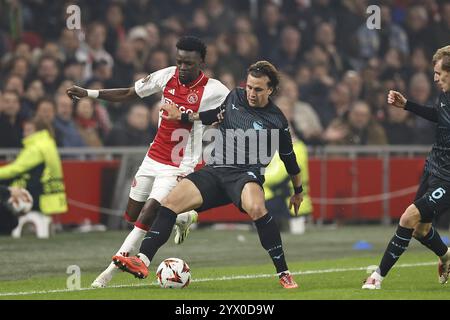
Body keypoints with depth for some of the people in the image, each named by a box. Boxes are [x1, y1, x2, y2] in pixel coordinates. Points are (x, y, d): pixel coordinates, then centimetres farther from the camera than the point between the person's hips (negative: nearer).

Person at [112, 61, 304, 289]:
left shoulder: (277, 122, -4)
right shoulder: (235, 97, 10)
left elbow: (289, 159, 9)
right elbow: (216, 115, 31)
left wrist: (298, 191, 19)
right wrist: (183, 117, 28)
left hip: (246, 175, -5)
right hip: (214, 171, 6)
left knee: (256, 208, -38)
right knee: (170, 202, -14)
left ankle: (284, 274, -28)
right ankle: (142, 262, -19)